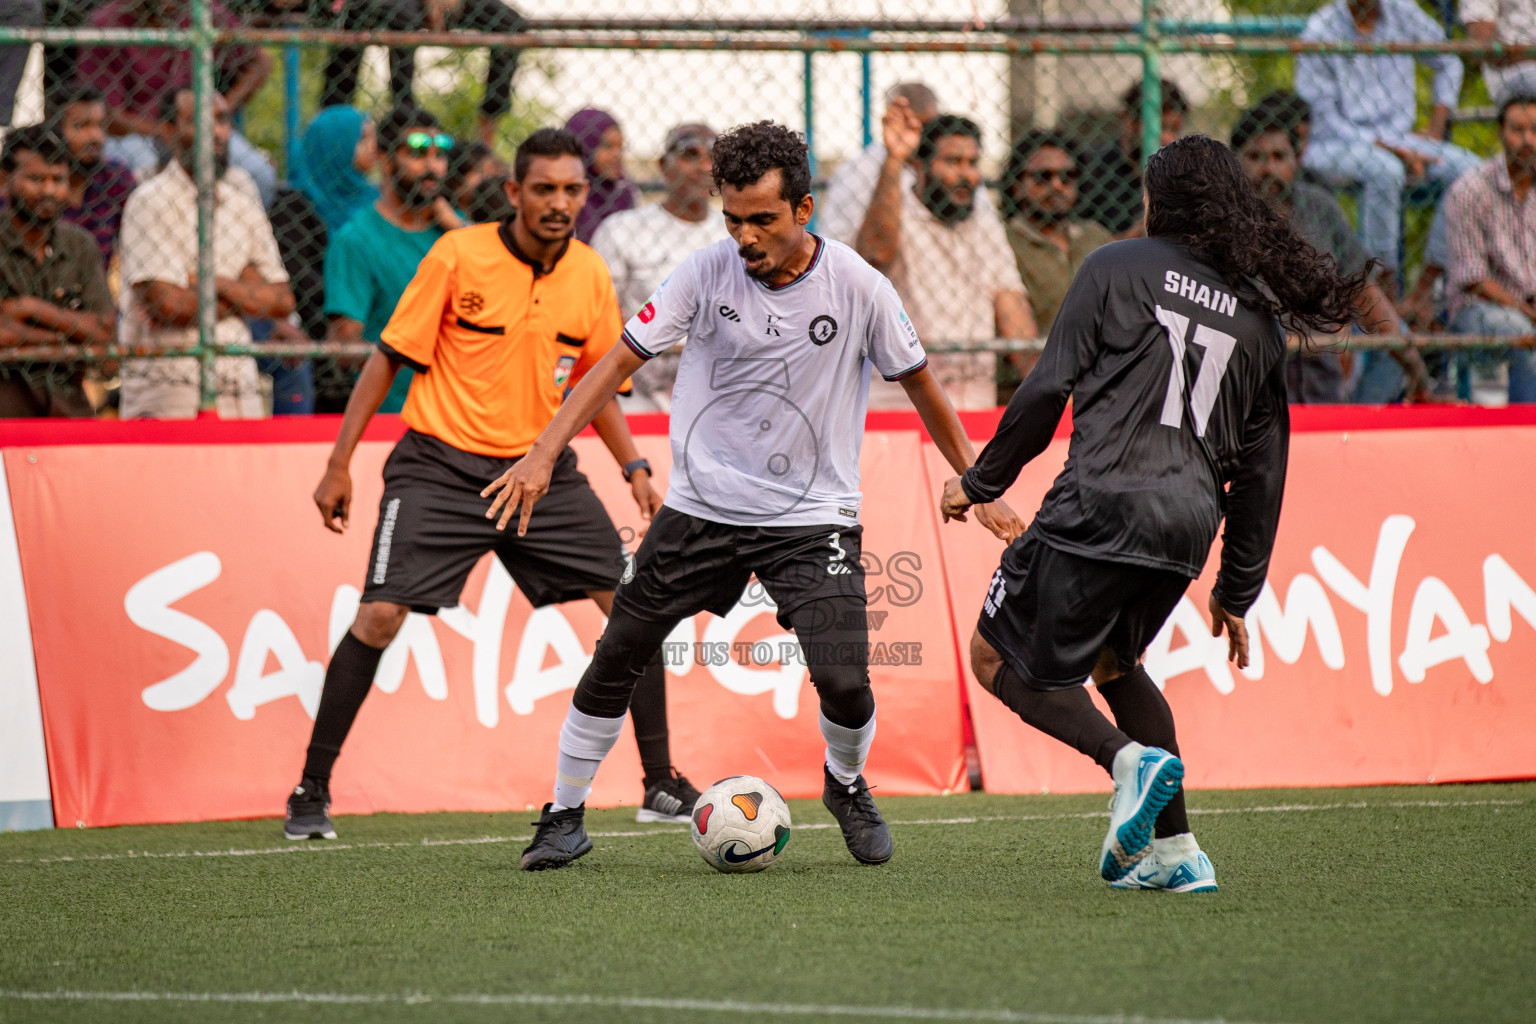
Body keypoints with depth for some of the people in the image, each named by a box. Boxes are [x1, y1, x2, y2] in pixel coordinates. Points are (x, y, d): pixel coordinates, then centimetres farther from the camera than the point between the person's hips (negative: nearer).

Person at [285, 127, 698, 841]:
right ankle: (311, 793, -4)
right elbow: (389, 358, -4)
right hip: (441, 465, -4)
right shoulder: (459, 257, -11)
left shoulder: (590, 275, 2)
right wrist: (338, 465, -7)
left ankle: (662, 788, 9)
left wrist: (634, 469, 3)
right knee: (381, 615, -16)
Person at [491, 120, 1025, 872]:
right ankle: (565, 816, 17)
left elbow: (920, 385, 4)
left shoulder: (858, 288, -10)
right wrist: (544, 453, -15)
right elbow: (621, 360, -5)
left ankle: (846, 785, 18)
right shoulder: (706, 273, -8)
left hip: (812, 517, -1)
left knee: (844, 683, -15)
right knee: (615, 658, -1)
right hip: (702, 503, 1)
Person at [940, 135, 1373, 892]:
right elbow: (1262, 469, 18)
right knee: (1112, 660, 27)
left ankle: (1128, 759, -15)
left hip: (1102, 503, -6)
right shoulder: (1259, 319, 17)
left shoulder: (1117, 269, 4)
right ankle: (1174, 852, 18)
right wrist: (1237, 592, 24)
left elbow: (1047, 389, -3)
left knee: (999, 658, 9)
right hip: (1191, 521, 6)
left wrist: (981, 481, 8)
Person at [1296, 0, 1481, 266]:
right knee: (1386, 169, -37)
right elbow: (1324, 117, -13)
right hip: (1335, 145, -5)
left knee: (1469, 168, -17)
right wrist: (1392, 150, -20)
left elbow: (1448, 63, 19)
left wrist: (1436, 127, 7)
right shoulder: (1320, 32, -10)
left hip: (1397, 141, 5)